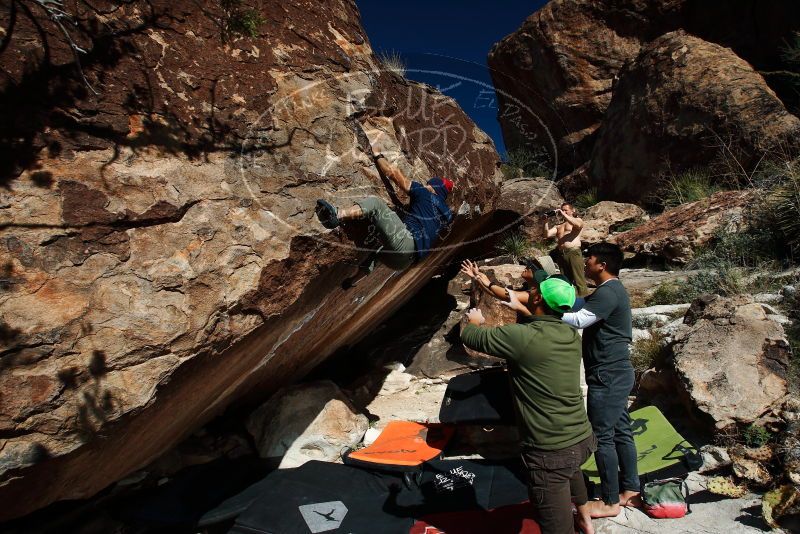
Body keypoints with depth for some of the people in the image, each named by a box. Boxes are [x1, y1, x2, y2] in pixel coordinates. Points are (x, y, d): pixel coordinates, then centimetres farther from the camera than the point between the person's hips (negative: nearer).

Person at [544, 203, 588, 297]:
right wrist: (546, 221, 4)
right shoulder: (558, 226, 24)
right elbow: (547, 234, 11)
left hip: (573, 252, -5)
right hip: (561, 254, 5)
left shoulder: (578, 220, 12)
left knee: (579, 280, -10)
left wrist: (564, 215, -12)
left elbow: (578, 225, -14)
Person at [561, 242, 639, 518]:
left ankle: (610, 501, 12)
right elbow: (583, 308, 16)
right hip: (616, 373, 10)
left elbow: (578, 320, -29)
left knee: (602, 436, 0)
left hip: (607, 376, -10)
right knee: (621, 432, 17)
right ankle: (630, 490, 30)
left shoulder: (607, 292, -19)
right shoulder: (612, 290, 14)